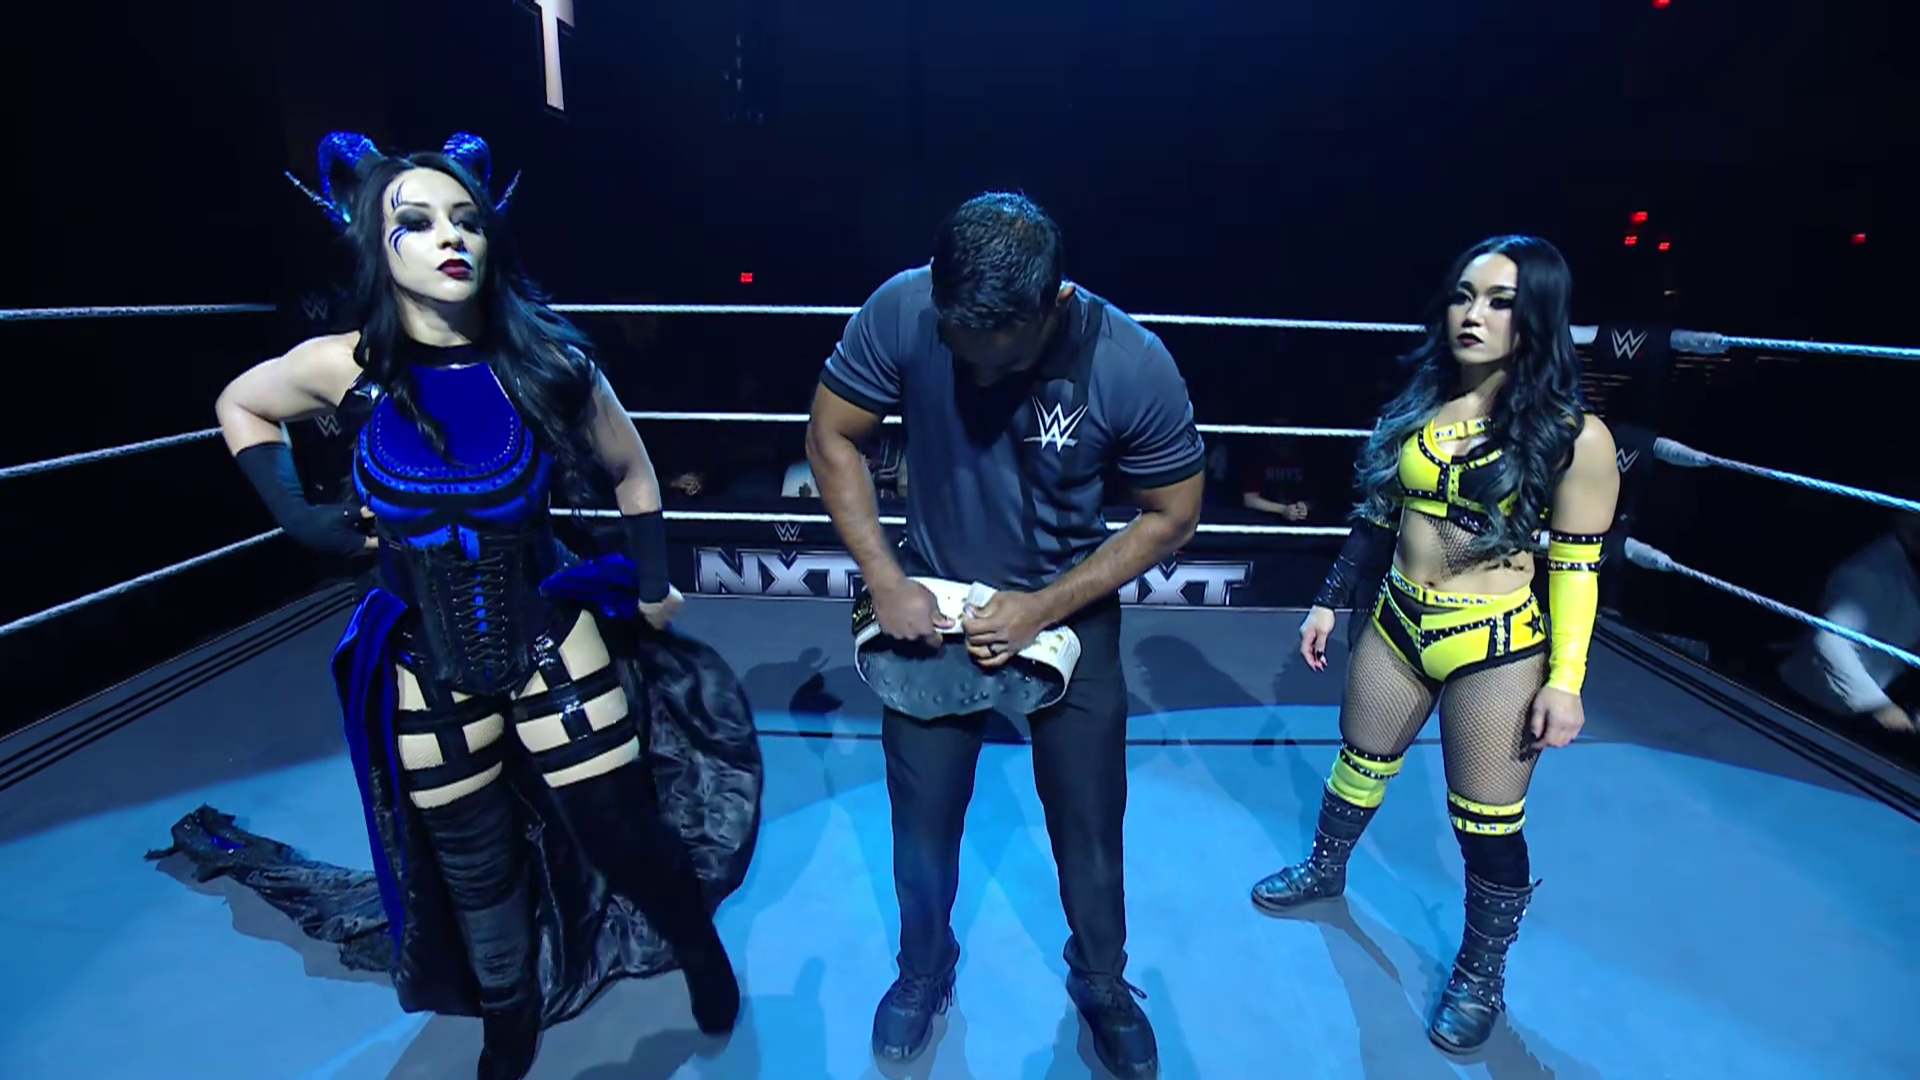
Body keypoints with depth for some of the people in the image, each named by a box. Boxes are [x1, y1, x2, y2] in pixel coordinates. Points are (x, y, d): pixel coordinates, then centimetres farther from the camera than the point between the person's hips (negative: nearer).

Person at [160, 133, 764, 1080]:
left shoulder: (546, 362, -15)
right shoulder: (343, 366, -14)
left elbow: (633, 475, 1)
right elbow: (239, 407, 9)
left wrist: (653, 588, 4)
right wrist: (298, 518, -3)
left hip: (553, 641, -1)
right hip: (428, 666, 2)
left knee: (624, 840, 5)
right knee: (475, 868, 18)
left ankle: (701, 950, 38)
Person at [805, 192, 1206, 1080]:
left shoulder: (1134, 366, -25)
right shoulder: (900, 310, -23)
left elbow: (1172, 516, -13)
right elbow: (830, 437, -9)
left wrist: (1042, 609, -19)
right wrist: (884, 579, -18)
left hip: (1069, 615, 0)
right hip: (931, 606, 1)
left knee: (1089, 824, 12)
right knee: (923, 819, 13)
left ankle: (1101, 983, 42)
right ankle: (924, 972, 43)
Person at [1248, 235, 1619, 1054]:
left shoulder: (1573, 435, -11)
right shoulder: (1416, 406, 2)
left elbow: (1577, 568, -9)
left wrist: (1565, 681, -11)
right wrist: (1330, 603, 10)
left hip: (1500, 648, -4)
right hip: (1397, 624, 5)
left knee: (1487, 824, 7)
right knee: (1357, 769, 22)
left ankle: (1482, 976, 32)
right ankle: (1325, 870, 50)